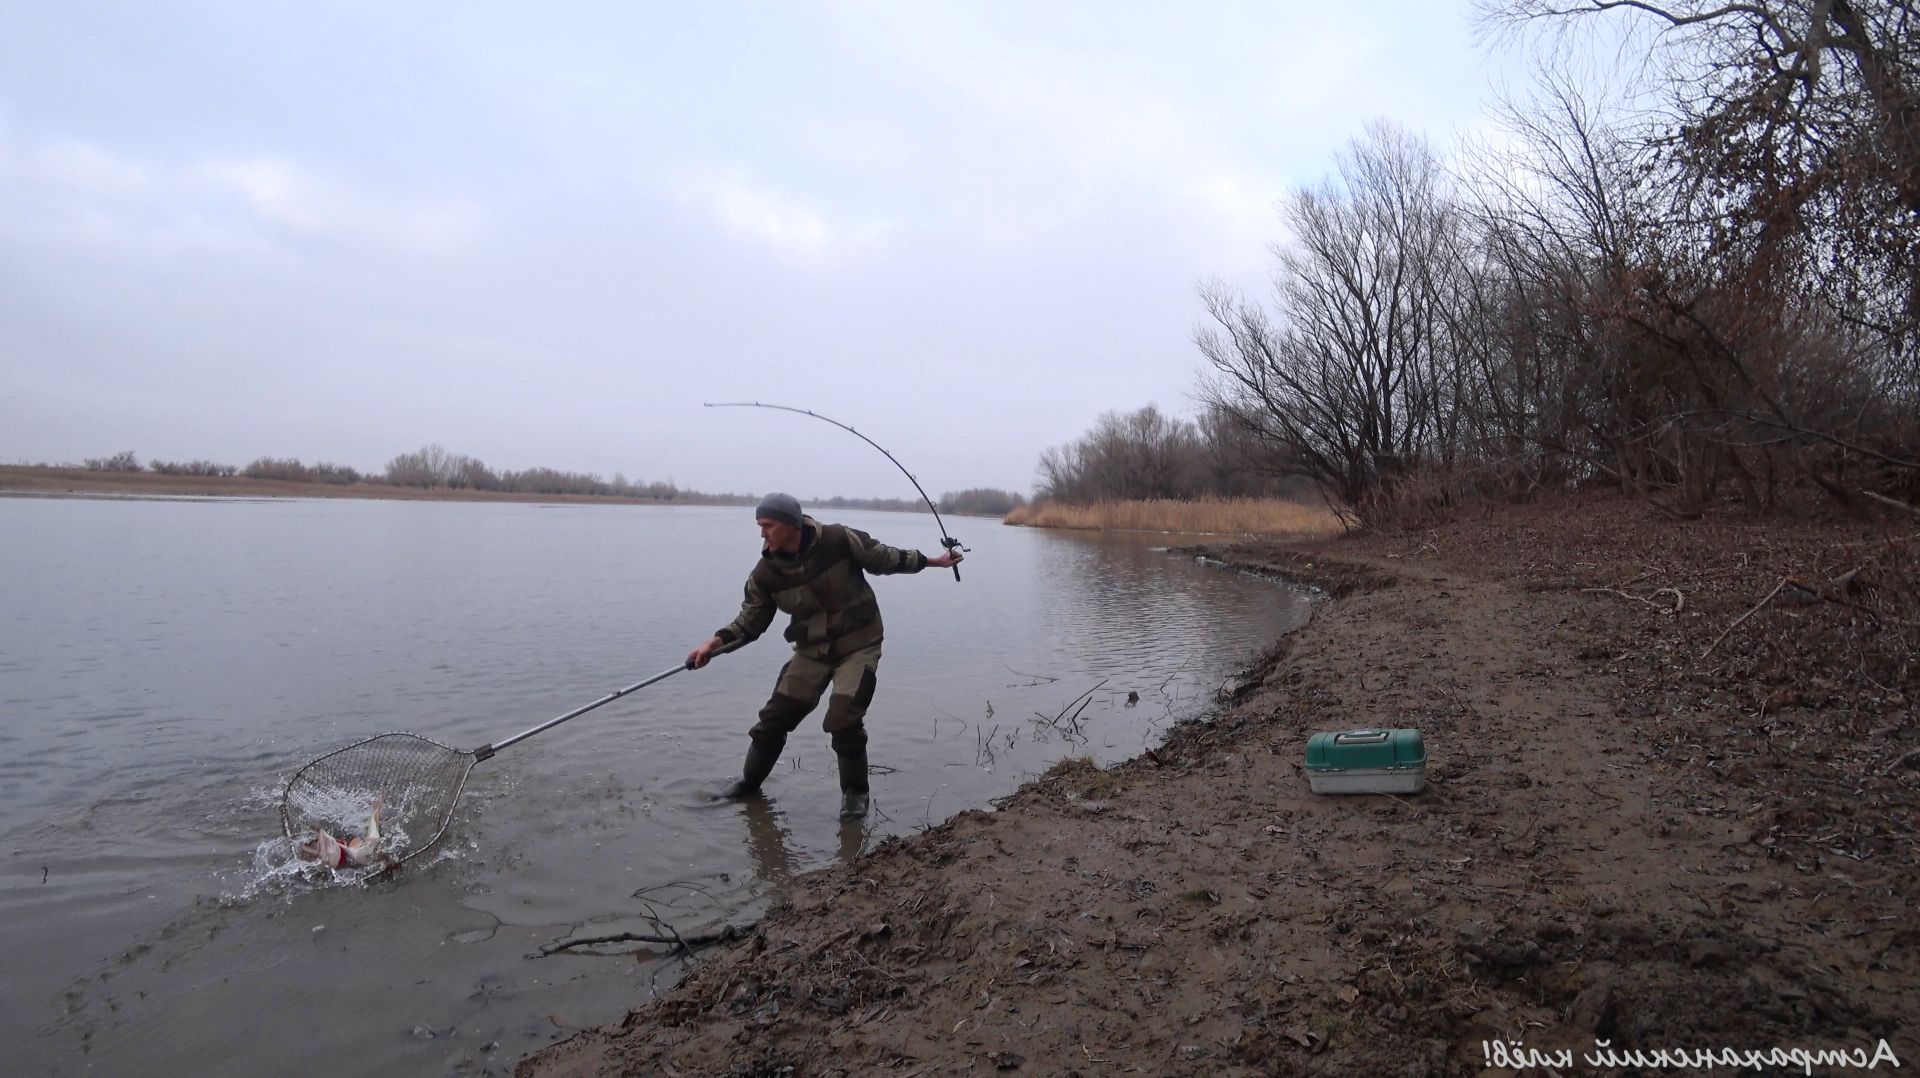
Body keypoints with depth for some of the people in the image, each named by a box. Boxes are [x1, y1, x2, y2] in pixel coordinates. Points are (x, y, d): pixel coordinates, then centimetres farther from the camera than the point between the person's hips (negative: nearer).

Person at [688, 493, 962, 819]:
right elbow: (749, 622, 0)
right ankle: (749, 783, 26)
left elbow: (885, 558, -4)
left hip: (859, 645, -3)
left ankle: (855, 792, 8)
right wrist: (716, 642, -16)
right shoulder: (765, 572, -10)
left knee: (844, 719, -17)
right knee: (775, 716, 1)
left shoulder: (839, 540, -19)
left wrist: (932, 561, 4)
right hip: (812, 650, 4)